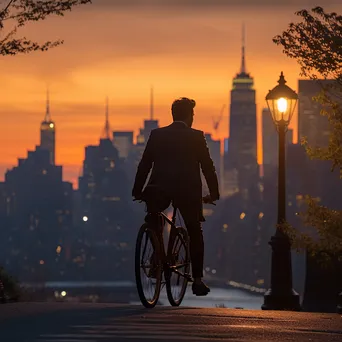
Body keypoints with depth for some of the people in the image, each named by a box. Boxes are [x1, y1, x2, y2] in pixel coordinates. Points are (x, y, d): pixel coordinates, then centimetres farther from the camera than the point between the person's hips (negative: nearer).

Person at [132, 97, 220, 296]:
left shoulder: (157, 135, 5)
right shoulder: (196, 137, -1)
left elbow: (144, 165, 4)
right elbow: (208, 167, -1)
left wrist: (138, 191, 10)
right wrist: (214, 194, 8)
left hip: (159, 189, 2)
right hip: (188, 190, -2)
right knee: (195, 234, 10)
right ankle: (197, 280, 3)